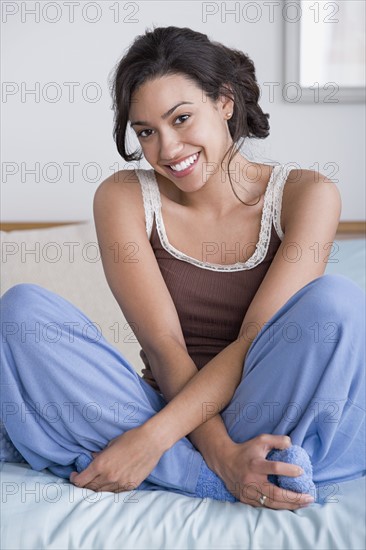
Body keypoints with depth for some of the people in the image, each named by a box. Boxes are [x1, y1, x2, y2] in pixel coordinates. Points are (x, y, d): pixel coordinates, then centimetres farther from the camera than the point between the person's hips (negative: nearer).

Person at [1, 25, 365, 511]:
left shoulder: (305, 195, -4)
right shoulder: (123, 198, -1)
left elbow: (258, 340, -14)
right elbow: (164, 347, -10)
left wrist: (153, 437, -24)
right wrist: (222, 454, -25)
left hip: (271, 421, -1)